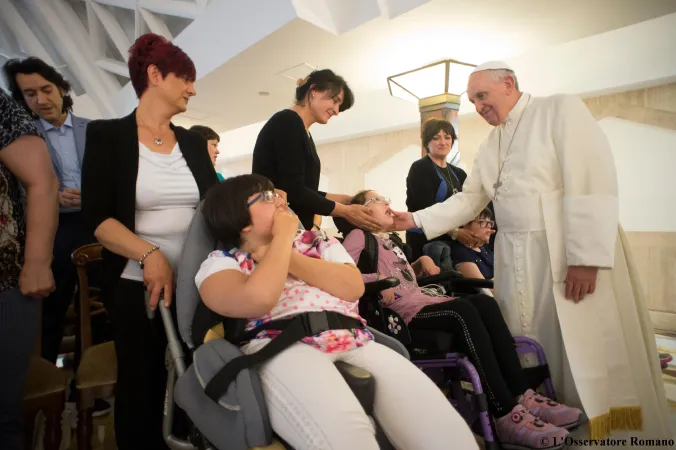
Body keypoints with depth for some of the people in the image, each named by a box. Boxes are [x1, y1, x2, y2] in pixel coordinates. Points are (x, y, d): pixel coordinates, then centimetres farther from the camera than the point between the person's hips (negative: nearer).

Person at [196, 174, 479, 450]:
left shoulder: (317, 241, 23)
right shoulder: (222, 263, 10)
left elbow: (353, 287, 5)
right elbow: (258, 299, -14)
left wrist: (290, 258, 2)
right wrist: (282, 237, 0)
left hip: (356, 344, 4)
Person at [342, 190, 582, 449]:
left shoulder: (390, 240, 28)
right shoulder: (359, 236, 1)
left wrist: (422, 262, 15)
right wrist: (378, 279, -21)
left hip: (423, 299, 8)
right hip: (403, 312, -8)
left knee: (484, 303, -15)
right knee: (463, 312, -31)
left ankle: (522, 396, -18)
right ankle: (506, 415, -30)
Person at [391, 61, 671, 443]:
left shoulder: (562, 110, -3)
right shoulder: (489, 148, 18)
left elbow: (592, 182, -12)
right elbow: (468, 201, 19)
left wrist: (587, 257, -19)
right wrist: (416, 220, 6)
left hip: (573, 253, -6)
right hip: (517, 260, 6)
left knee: (586, 352, -2)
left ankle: (602, 427, 15)